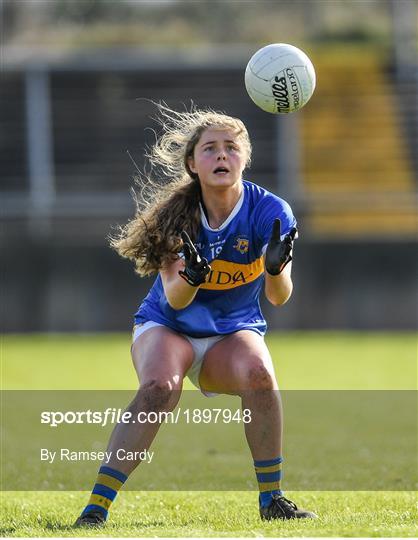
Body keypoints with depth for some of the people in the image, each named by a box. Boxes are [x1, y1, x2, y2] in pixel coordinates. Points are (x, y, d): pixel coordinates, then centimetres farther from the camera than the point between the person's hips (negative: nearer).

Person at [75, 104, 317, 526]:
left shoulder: (268, 211, -13)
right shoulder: (175, 214, -13)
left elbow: (279, 297, -21)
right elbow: (175, 299, -19)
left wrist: (276, 266, -44)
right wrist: (190, 276, -42)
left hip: (233, 332, 1)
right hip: (167, 327, -1)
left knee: (259, 375, -31)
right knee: (160, 387, -32)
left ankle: (271, 499, -17)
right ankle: (96, 507, -32)